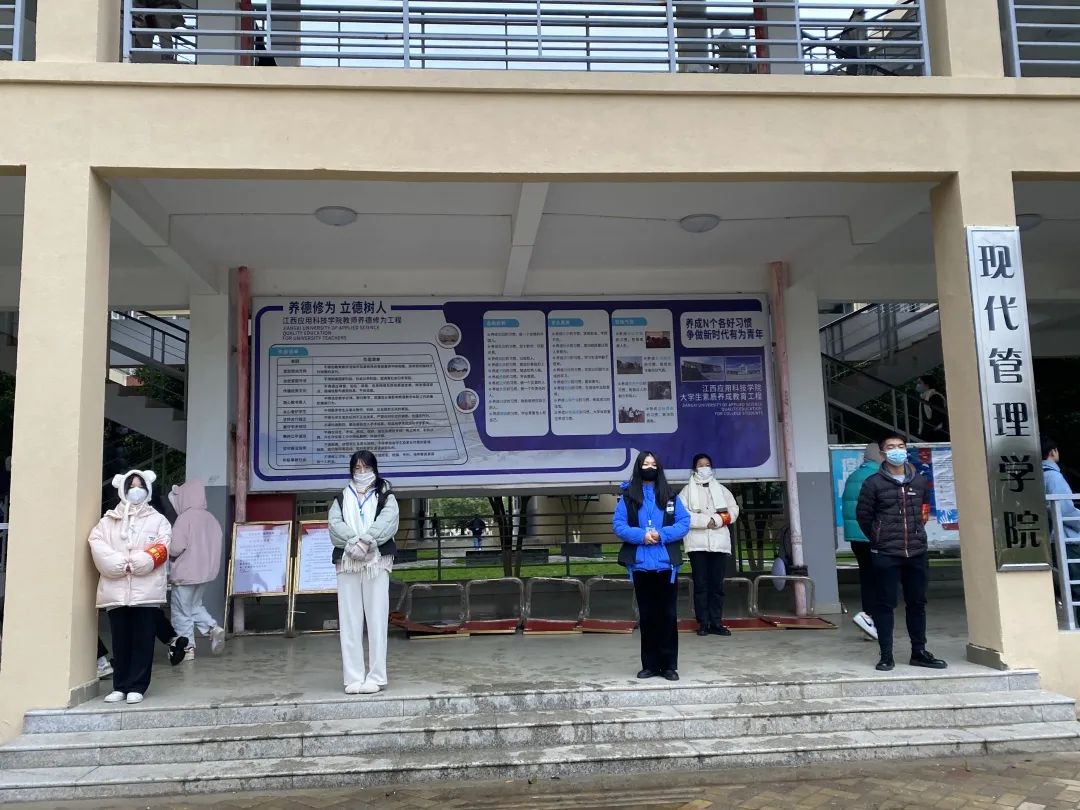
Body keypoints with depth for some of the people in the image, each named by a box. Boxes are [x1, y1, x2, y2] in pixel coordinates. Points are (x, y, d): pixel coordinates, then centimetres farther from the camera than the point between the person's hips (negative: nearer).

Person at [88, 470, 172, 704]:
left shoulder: (157, 520, 9)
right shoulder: (108, 520, 13)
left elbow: (161, 549, -4)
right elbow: (97, 545, -3)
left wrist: (136, 563, -17)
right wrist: (120, 565, -16)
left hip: (146, 591, -1)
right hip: (116, 590, 1)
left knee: (142, 641, 0)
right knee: (120, 641, 7)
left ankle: (136, 687, 6)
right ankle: (120, 686, 16)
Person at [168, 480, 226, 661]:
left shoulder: (186, 518, -16)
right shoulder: (211, 519, 6)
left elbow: (176, 547, -20)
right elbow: (215, 546, 11)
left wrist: (167, 553, 1)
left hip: (185, 573, -7)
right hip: (206, 571, 7)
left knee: (182, 612, 6)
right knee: (195, 606, 23)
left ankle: (187, 648, 9)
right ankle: (213, 628, 4)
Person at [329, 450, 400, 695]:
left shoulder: (385, 497, 13)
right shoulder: (342, 499, 18)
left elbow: (387, 522, -7)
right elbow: (335, 525, -1)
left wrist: (366, 541, -22)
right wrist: (354, 542, -19)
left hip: (377, 563, -2)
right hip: (347, 563, 2)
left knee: (377, 619, -4)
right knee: (349, 621, 0)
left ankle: (376, 677, -1)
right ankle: (353, 677, 3)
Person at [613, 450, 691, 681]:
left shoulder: (670, 496, 8)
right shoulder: (628, 497, 5)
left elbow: (684, 523, 0)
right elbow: (618, 525, -2)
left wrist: (662, 535, -15)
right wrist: (641, 535, -17)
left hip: (666, 565, 0)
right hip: (641, 566, 0)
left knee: (668, 616, 2)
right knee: (647, 617, 8)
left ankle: (670, 665, 9)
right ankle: (650, 665, 16)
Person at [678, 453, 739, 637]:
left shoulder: (721, 489, 17)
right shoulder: (687, 490, 8)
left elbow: (733, 510, 8)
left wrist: (717, 520, -10)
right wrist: (705, 521, -14)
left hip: (719, 542, 2)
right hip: (697, 543, -2)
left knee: (717, 585, 2)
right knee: (701, 585, -1)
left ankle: (716, 623, 5)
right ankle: (703, 623, 2)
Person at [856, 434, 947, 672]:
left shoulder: (920, 482, 7)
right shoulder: (873, 483, -5)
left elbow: (925, 510, 21)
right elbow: (863, 515, 0)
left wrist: (917, 533, 14)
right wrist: (879, 540, 6)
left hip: (917, 553, 4)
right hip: (885, 555, -4)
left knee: (917, 603, 11)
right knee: (885, 604, 0)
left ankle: (919, 652, 22)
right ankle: (886, 655, 5)